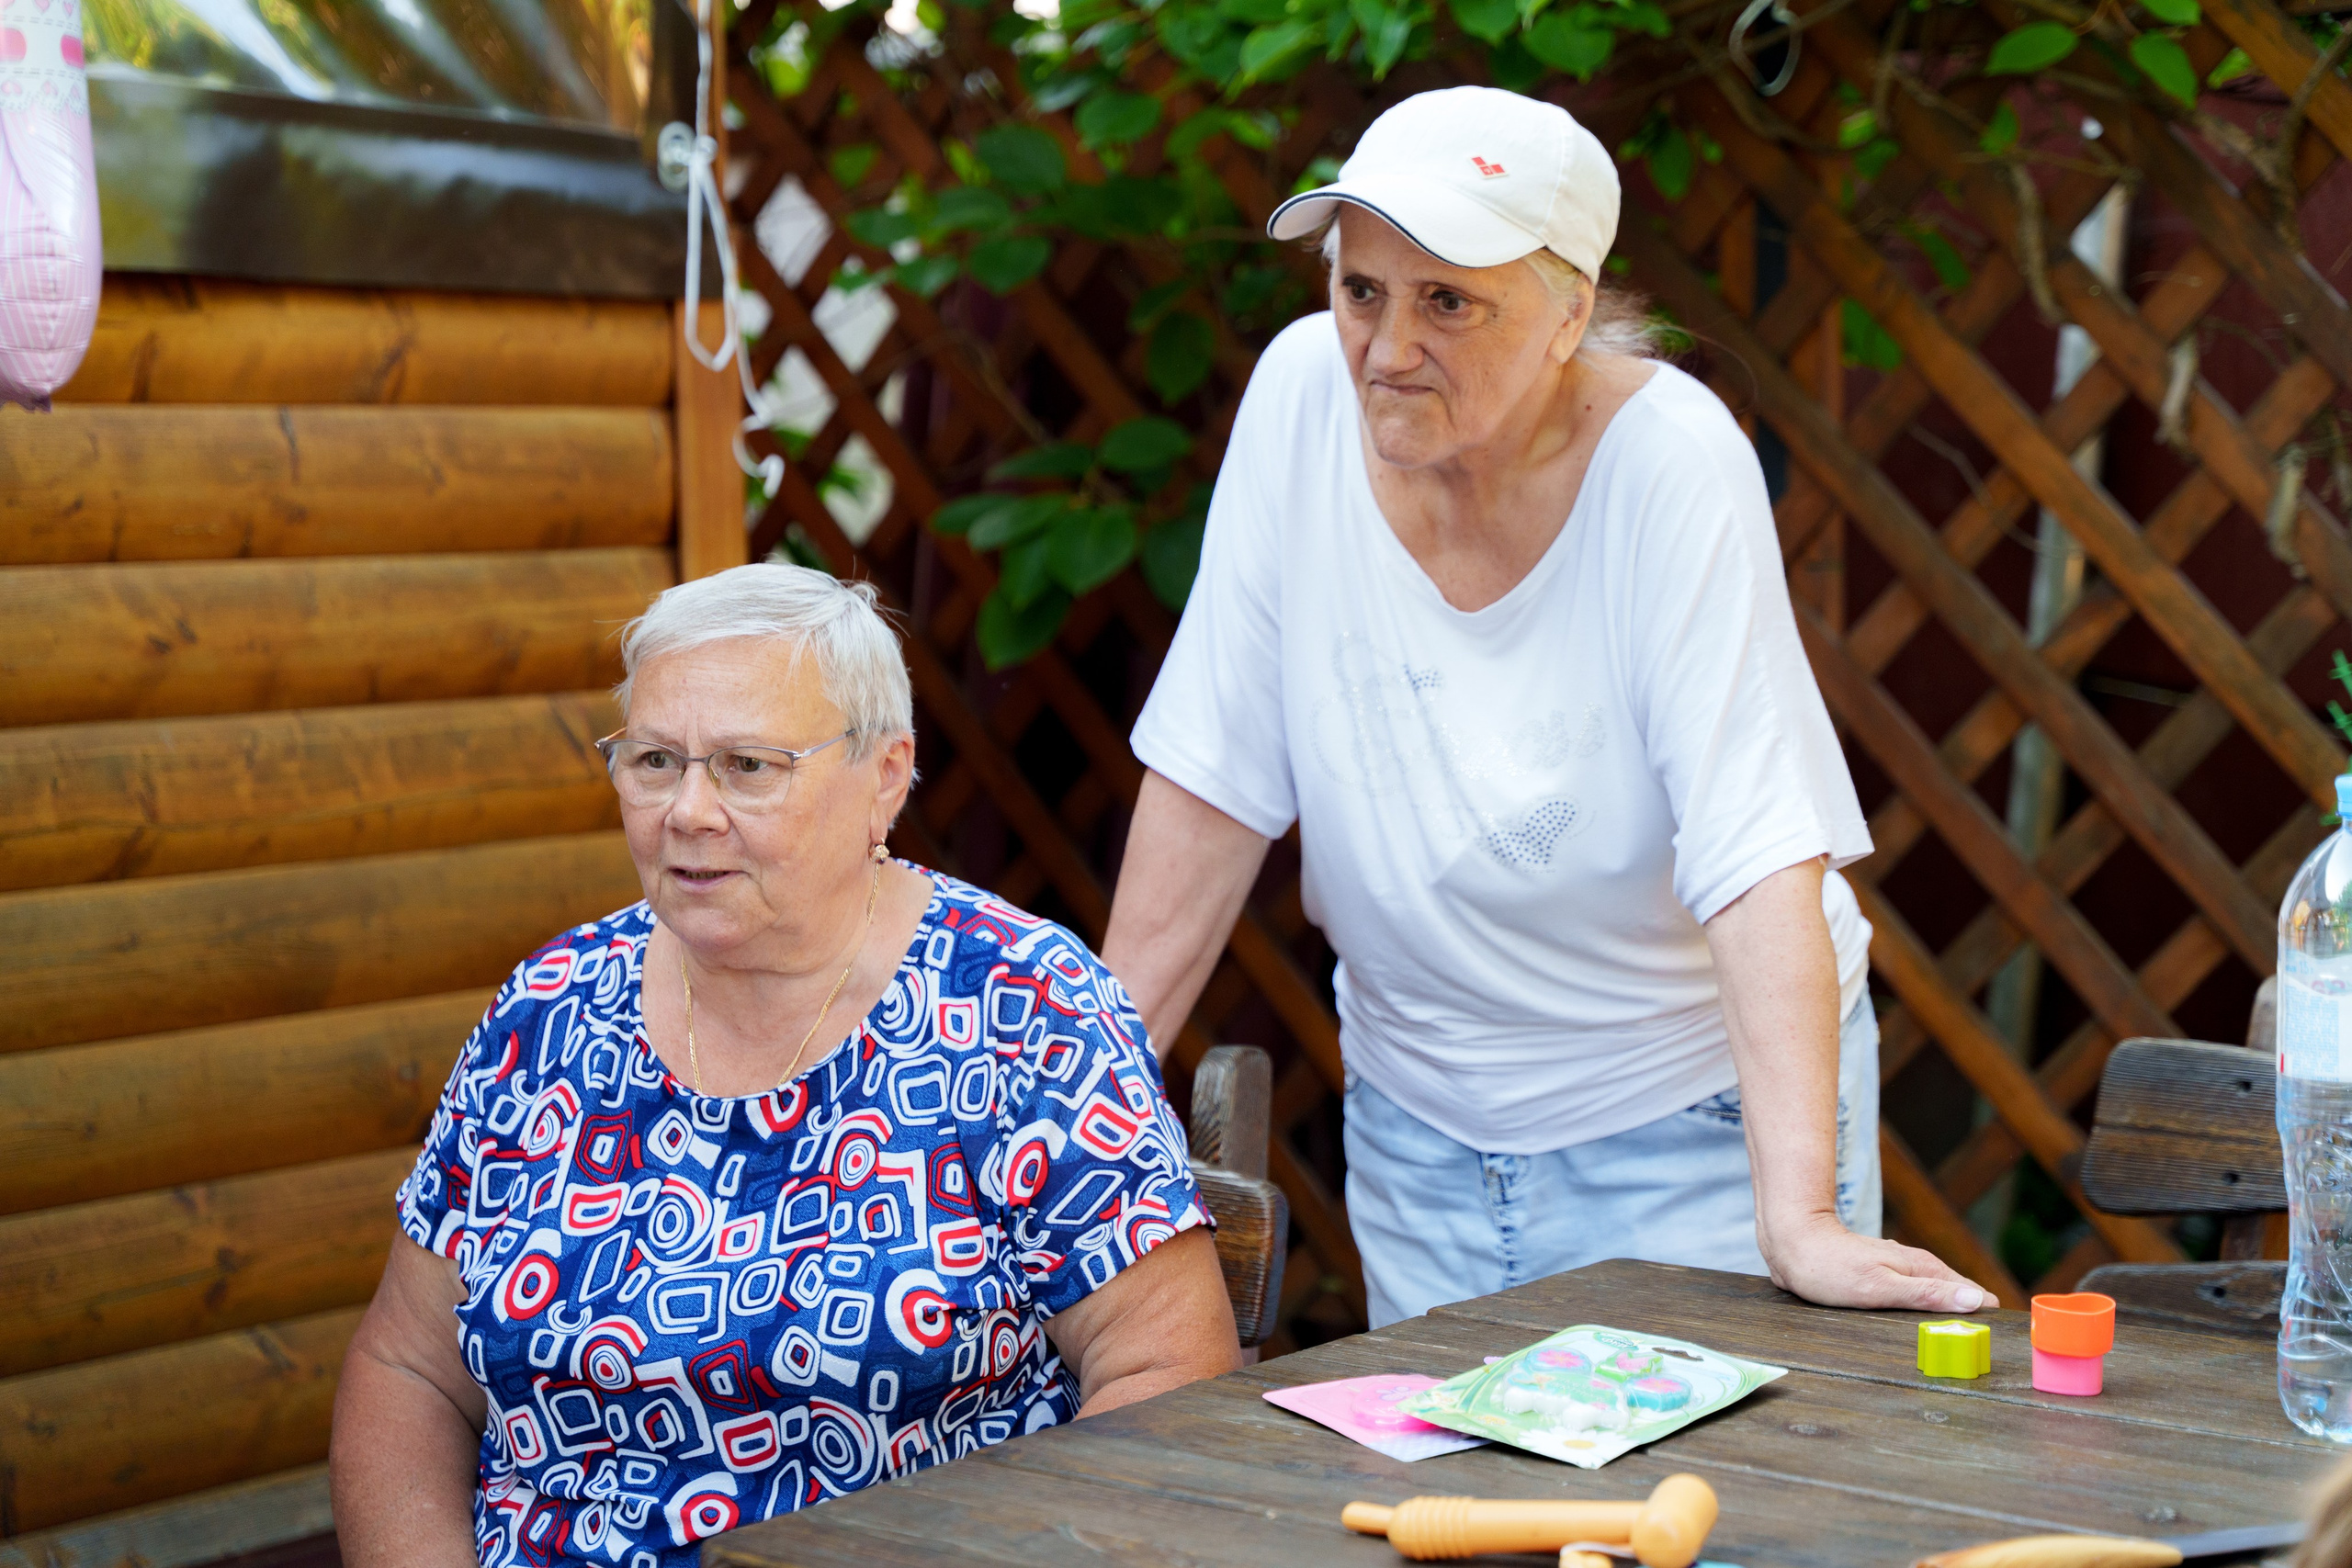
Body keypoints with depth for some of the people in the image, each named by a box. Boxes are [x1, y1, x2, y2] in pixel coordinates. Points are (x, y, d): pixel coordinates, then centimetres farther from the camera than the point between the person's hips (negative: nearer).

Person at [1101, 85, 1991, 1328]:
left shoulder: (1671, 462, -22)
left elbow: (1759, 857, -27)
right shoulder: (1304, 394, -11)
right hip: (1420, 1126, 4)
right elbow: (1218, 780, -6)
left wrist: (1796, 1218, -35)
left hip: (1696, 1128, -3)